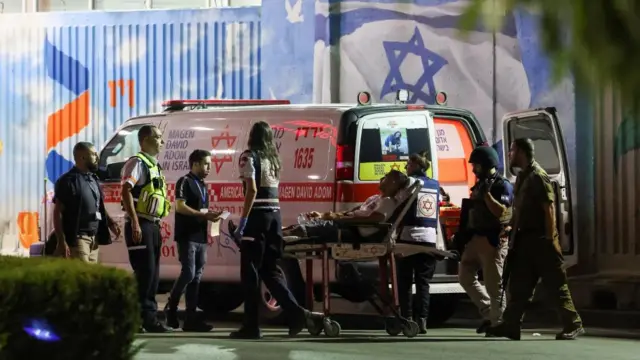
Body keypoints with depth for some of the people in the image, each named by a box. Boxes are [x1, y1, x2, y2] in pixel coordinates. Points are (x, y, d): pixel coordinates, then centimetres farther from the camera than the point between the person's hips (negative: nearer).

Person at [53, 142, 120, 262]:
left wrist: (110, 223, 8)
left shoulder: (93, 179, 15)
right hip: (77, 239, -9)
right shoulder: (68, 181, -11)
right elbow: (58, 213, -13)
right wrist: (61, 242, -19)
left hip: (94, 239, 9)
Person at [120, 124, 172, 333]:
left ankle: (149, 317, 13)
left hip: (153, 225, 9)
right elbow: (126, 191, -19)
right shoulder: (138, 163, -8)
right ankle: (138, 315, -10)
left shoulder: (155, 166, 20)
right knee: (145, 271, -12)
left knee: (153, 273, 9)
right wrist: (135, 223, -25)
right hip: (140, 225, -9)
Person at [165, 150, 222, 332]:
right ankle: (171, 308, 0)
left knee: (196, 276, 4)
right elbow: (180, 207, -15)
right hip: (187, 236, -8)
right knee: (188, 273, -15)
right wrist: (203, 214, -17)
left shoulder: (202, 185, 20)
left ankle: (191, 317, 2)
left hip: (200, 237, 8)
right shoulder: (185, 182, -5)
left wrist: (211, 215, 5)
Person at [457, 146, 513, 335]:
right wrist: (463, 235, 19)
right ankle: (488, 312, 15)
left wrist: (486, 193, -22)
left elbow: (500, 211, -21)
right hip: (476, 238, 9)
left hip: (493, 240, -9)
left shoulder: (503, 186, -8)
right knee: (465, 275, 7)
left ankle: (497, 322, -3)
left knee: (493, 283, -8)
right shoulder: (480, 184, 17)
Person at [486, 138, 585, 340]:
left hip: (540, 239, -9)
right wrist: (512, 230, 16)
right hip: (525, 238, 9)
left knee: (555, 284, -5)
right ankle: (511, 326, 7)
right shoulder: (522, 176, 16)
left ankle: (573, 325, 0)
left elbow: (549, 208, -17)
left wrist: (550, 239, -21)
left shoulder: (538, 176, -12)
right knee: (519, 285, 6)